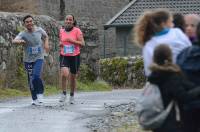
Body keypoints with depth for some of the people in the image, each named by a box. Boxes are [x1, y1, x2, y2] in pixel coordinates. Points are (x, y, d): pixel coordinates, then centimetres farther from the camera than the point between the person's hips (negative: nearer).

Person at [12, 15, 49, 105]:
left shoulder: (39, 30, -3)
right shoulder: (23, 34, -13)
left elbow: (45, 36, 20)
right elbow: (14, 41, -33)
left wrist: (46, 44, 1)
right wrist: (19, 41, -55)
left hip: (39, 58, 0)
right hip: (28, 60, 0)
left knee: (36, 76, -23)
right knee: (31, 80, 4)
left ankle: (40, 93, 0)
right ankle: (35, 99, 20)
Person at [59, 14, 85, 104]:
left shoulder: (77, 31, -5)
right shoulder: (61, 31, 7)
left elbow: (82, 43, -10)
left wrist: (72, 40, -20)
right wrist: (60, 44, -1)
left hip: (75, 56, -1)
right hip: (64, 56, 1)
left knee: (72, 77, 9)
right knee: (64, 74, -23)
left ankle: (72, 96, 30)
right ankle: (64, 93, -9)